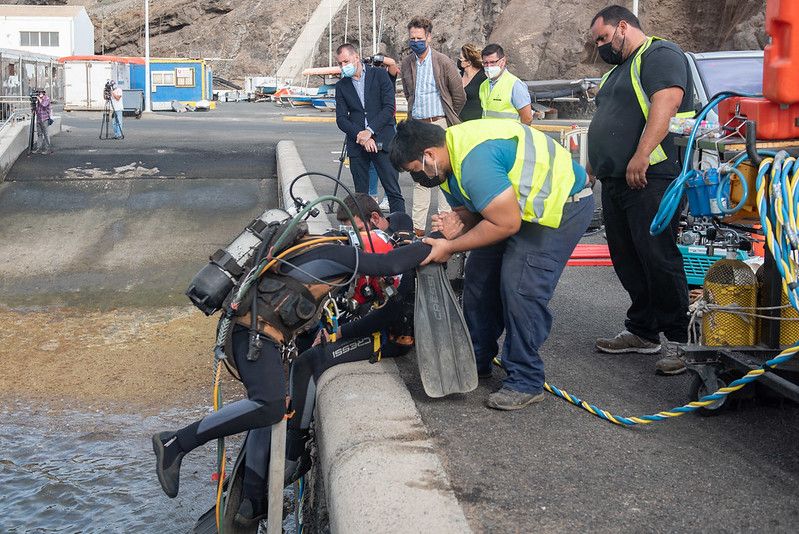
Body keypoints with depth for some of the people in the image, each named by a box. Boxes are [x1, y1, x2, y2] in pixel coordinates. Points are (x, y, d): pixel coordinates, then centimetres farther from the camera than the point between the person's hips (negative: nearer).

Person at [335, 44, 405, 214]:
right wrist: (360, 135, -12)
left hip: (382, 141, -3)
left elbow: (389, 108, -6)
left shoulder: (380, 75, 3)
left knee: (393, 191, -6)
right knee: (360, 193, 4)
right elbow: (341, 119, 4)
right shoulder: (341, 86, 12)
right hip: (357, 144, 3)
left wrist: (370, 131, -14)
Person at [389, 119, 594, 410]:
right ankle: (477, 361, 22)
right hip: (518, 206, 10)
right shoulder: (449, 160, 1)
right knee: (480, 274, 9)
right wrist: (458, 223, -16)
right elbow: (473, 211, 9)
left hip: (564, 203, -10)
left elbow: (506, 223, -29)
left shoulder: (474, 161, -32)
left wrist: (449, 248, -21)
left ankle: (526, 381, -7)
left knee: (520, 287, -18)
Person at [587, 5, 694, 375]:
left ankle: (679, 340, -3)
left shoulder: (660, 54, -5)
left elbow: (666, 102, -21)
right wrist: (593, 167, 22)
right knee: (627, 261, 11)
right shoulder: (618, 71, 25)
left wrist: (641, 156, -28)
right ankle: (643, 331, 20)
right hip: (615, 181, 10)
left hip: (650, 178, -10)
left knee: (658, 258, -10)